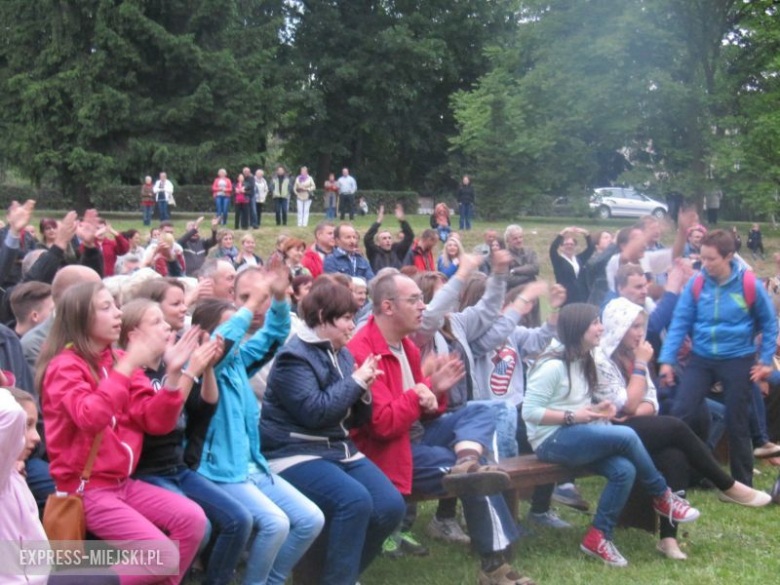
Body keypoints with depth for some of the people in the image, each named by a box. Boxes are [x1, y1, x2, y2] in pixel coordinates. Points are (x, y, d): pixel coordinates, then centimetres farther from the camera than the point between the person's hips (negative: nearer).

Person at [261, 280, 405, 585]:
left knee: (390, 506, -10)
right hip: (295, 454, -8)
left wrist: (363, 391, -5)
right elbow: (314, 411, -23)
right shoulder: (293, 357, -11)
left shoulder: (343, 354, 13)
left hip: (340, 449, 8)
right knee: (355, 500, -31)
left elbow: (356, 419, 17)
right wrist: (356, 381, -13)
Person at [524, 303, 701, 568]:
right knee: (626, 436, -24)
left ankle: (597, 538, -9)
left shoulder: (584, 360, 13)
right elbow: (530, 412, -18)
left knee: (624, 470, -19)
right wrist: (572, 417, -23)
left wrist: (595, 410, 1)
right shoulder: (553, 365, -15)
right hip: (552, 440, -9)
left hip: (575, 435, 9)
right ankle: (662, 496, -2)